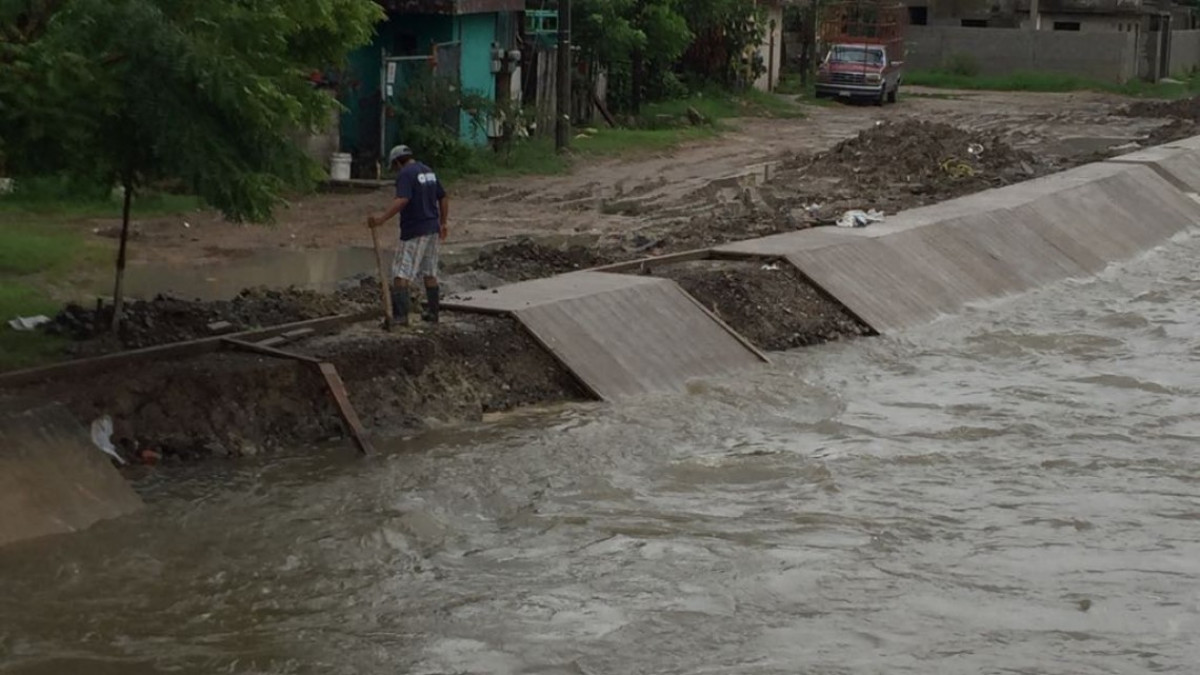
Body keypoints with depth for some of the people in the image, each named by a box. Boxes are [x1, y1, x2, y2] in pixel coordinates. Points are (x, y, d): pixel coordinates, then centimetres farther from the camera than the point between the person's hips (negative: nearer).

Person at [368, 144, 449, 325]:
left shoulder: (405, 175, -12)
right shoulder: (429, 171, 14)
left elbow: (402, 200, -28)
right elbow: (443, 199, 17)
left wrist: (382, 220, -31)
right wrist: (442, 224, 26)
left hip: (414, 232, -8)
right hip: (432, 230, 8)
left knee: (401, 274, -5)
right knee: (430, 273, 17)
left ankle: (400, 316, -12)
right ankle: (432, 312, 23)